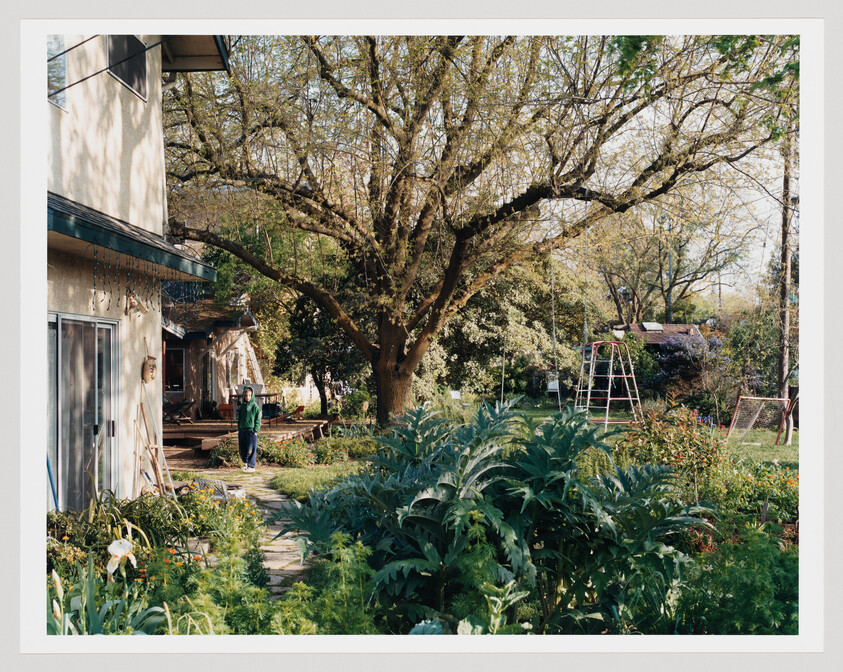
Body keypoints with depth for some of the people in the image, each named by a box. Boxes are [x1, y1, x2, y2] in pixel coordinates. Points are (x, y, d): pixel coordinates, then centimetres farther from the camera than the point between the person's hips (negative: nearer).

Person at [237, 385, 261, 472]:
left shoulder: (255, 406, -3)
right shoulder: (242, 406, 12)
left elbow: (258, 419, -5)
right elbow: (239, 418, 18)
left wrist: (255, 431, -11)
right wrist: (238, 429, 12)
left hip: (251, 430, -5)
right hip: (242, 430, 5)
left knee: (250, 449, -4)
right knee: (242, 449, 7)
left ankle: (251, 466, 3)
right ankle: (245, 463, 25)